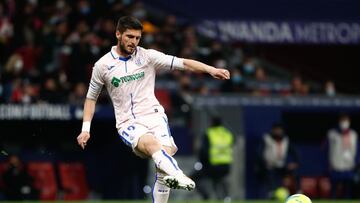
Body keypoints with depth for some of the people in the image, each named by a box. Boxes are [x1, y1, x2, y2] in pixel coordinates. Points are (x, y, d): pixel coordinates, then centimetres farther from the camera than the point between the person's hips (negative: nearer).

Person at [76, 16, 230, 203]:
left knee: (166, 151, -25)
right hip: (128, 123, -2)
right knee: (151, 143, -35)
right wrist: (86, 129, 9)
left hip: (154, 116, 2)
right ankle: (178, 176, -61)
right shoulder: (103, 65, 6)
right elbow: (91, 97, 18)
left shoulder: (148, 56, 5)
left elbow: (182, 63, -1)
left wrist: (210, 69, -15)